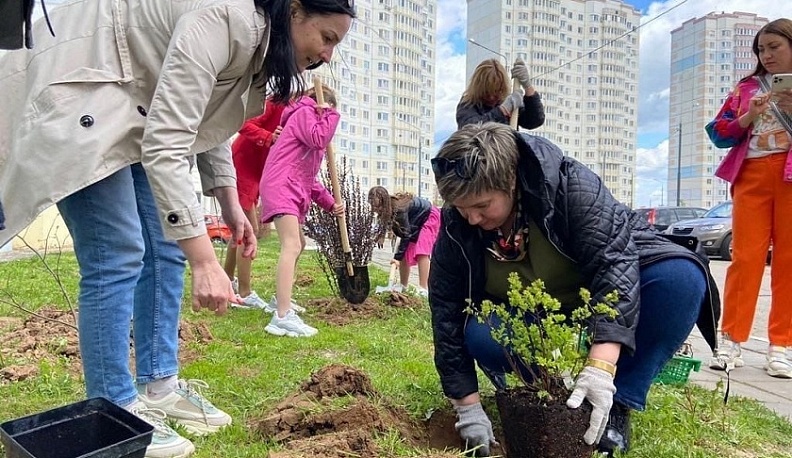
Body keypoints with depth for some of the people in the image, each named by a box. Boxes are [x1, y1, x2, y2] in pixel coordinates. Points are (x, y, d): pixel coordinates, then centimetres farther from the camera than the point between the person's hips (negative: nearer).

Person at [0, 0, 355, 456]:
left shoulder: (257, 43, 2)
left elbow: (207, 120, 14)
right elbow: (166, 145, -35)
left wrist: (231, 205, 7)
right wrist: (204, 259, -38)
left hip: (137, 108, 10)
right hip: (80, 90, -9)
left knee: (167, 249, 3)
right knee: (117, 257, -13)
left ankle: (157, 387, 14)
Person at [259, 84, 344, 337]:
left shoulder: (312, 121, 28)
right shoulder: (303, 112, 2)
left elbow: (310, 178, 23)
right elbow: (319, 139, -21)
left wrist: (330, 203, 11)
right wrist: (331, 115, -3)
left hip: (296, 190, 11)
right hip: (281, 187, -11)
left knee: (299, 243, 23)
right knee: (291, 245, -24)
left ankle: (280, 299, 36)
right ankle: (283, 317, -33)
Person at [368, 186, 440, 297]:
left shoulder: (399, 209, -37)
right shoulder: (388, 209, -15)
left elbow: (405, 234, -31)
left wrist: (397, 257, -30)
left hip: (429, 217, -8)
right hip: (415, 222, 9)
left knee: (422, 252, -22)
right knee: (405, 253, 2)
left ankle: (423, 290, -27)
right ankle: (403, 286, 11)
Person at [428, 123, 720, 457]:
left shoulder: (570, 185, -28)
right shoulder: (455, 229, -18)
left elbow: (614, 260, -34)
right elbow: (448, 312, -14)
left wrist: (600, 367, -44)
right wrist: (468, 407, -16)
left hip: (607, 299, 0)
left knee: (681, 276, -30)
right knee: (478, 333, -30)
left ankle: (618, 403, -17)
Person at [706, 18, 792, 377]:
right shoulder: (747, 87, 18)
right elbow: (719, 133, 11)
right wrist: (748, 116, -6)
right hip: (752, 175, 1)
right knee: (745, 256, -5)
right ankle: (731, 341, -3)